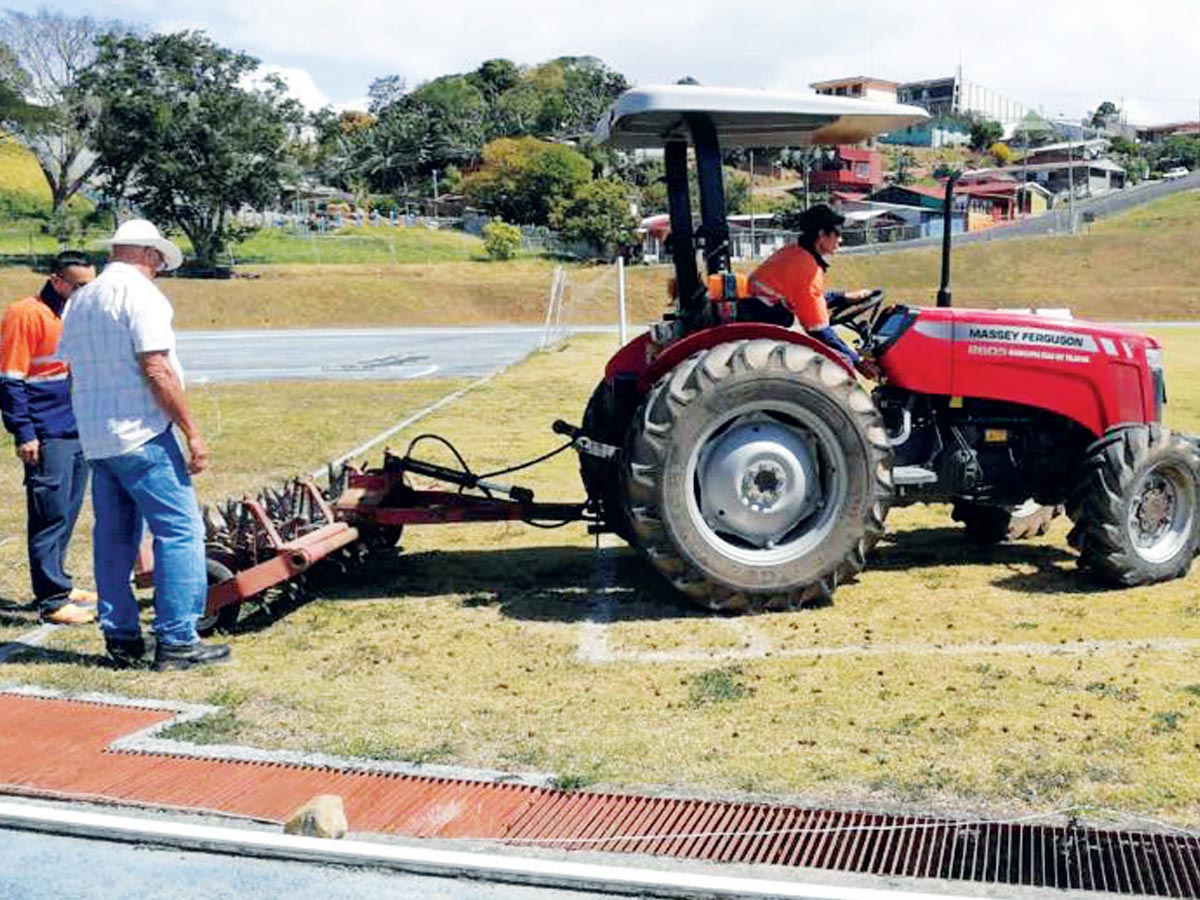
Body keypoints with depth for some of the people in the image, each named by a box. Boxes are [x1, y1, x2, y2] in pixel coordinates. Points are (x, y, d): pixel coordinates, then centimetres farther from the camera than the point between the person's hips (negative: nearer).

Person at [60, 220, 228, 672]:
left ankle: (121, 638, 17)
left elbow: (76, 375, 20)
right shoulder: (139, 293, -10)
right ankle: (176, 641, -6)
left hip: (95, 440, 9)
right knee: (180, 531, -5)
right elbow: (156, 371, -18)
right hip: (141, 435, -9)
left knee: (113, 538, 13)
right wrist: (192, 431, -16)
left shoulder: (79, 301, 17)